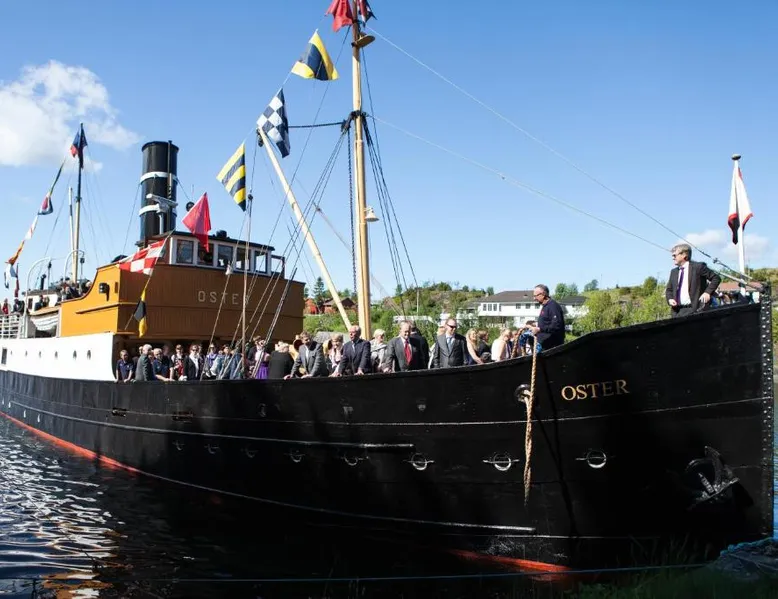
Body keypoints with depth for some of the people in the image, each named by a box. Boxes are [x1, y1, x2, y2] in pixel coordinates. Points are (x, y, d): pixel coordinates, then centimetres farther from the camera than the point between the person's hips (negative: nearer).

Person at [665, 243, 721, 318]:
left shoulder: (698, 267, 0)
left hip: (694, 309, -5)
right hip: (677, 311, 5)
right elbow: (669, 289, 24)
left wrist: (708, 292, -11)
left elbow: (716, 278, 2)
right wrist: (670, 299, 2)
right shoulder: (673, 272, 18)